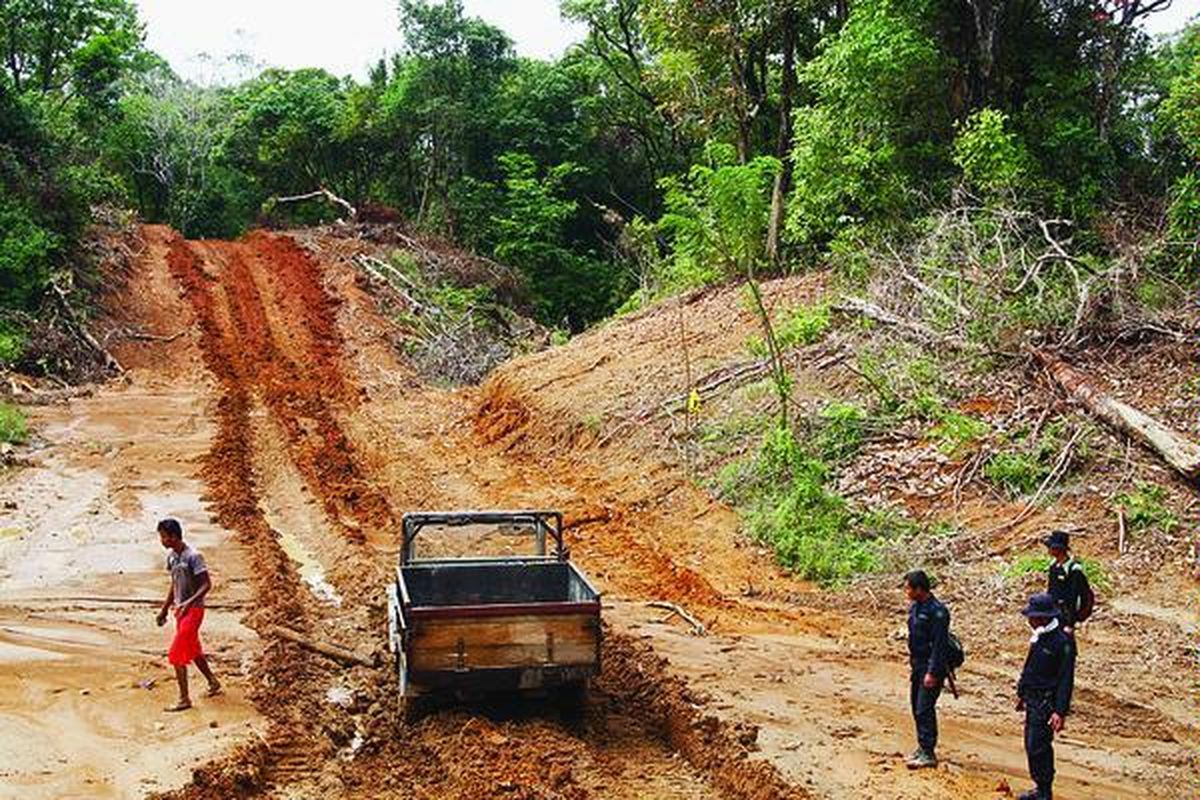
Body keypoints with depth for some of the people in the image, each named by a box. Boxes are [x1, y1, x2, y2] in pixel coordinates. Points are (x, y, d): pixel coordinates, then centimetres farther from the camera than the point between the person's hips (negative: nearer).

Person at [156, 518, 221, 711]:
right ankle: (213, 683, 36)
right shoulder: (171, 557, 6)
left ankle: (184, 699, -2)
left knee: (177, 655, -9)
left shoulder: (193, 556, -20)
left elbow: (207, 584, -20)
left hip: (193, 610, -9)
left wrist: (189, 602, -31)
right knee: (193, 650, 20)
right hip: (181, 610, 9)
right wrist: (164, 609, 20)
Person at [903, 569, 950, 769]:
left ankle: (928, 754, -2)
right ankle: (922, 747, 27)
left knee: (924, 709, -8)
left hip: (931, 667, -9)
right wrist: (912, 663, 18)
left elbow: (939, 645, -21)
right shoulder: (915, 607, 8)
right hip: (918, 665, 9)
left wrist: (932, 672, -21)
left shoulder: (937, 611, -20)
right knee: (916, 707, 15)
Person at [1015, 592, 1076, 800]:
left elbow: (1066, 679, -19)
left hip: (1047, 703, -9)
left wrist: (1060, 712, -21)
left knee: (1038, 747, -7)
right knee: (1031, 745, 15)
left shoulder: (1063, 642, -20)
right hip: (1033, 700, 9)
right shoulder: (1039, 636, 7)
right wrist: (1021, 693, 24)